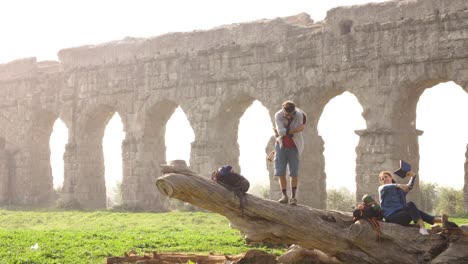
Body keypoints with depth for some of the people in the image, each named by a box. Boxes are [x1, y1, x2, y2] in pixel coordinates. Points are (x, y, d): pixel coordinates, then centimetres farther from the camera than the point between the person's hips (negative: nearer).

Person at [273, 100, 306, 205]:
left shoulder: (299, 115, -21)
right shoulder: (278, 115, -16)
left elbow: (296, 134, -26)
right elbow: (281, 131, -27)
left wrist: (285, 132, -19)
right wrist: (294, 130, -24)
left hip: (293, 147, -1)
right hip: (281, 146, 1)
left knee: (294, 173, -8)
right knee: (280, 172, -5)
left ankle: (293, 197, -2)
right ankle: (284, 196, 2)